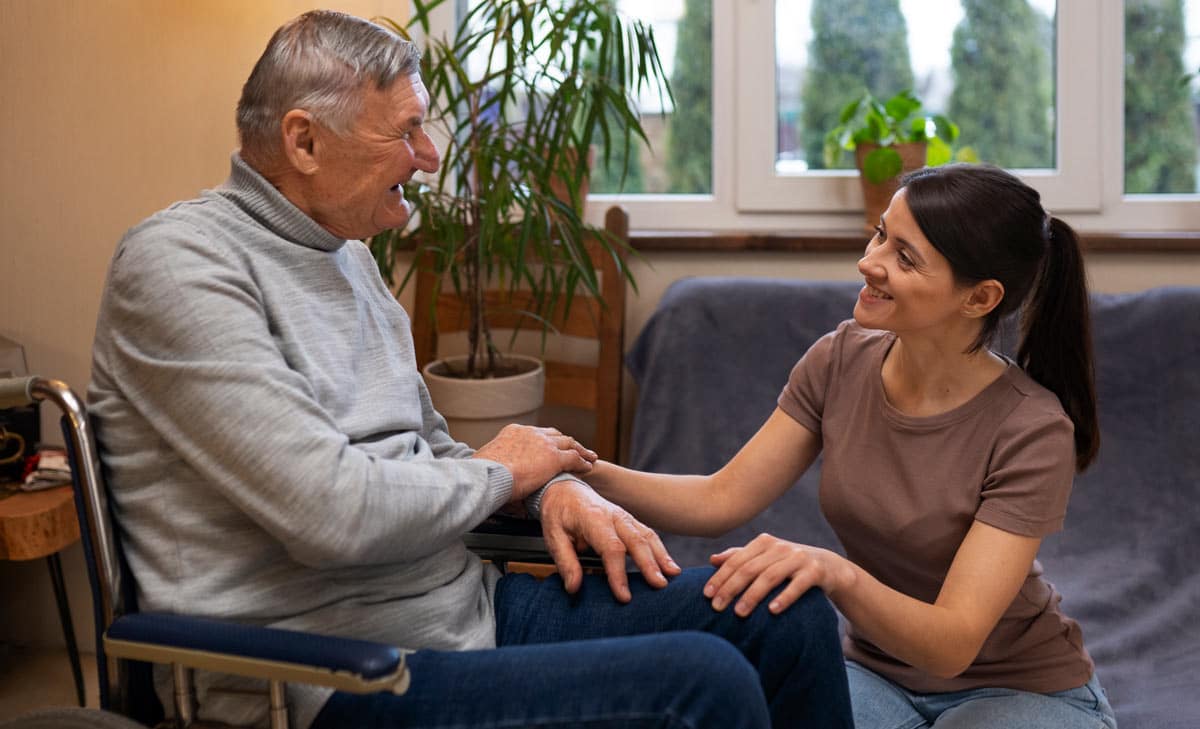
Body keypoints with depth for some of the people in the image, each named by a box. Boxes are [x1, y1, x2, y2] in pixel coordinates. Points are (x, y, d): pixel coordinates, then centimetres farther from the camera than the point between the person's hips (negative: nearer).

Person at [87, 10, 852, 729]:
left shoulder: (345, 252, 14)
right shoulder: (180, 261, -14)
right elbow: (332, 511, -24)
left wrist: (556, 484, 2)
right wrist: (500, 472, -6)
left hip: (465, 604, 9)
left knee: (791, 617, 0)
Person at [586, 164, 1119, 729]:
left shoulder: (1030, 430, -25)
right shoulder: (842, 361, -11)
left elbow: (952, 644, -30)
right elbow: (722, 500, -9)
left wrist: (837, 573, -49)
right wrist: (586, 472, -25)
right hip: (879, 674, 3)